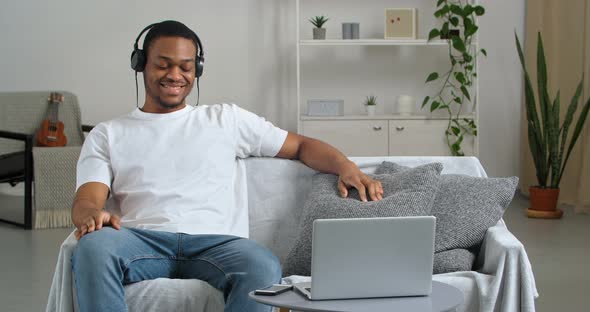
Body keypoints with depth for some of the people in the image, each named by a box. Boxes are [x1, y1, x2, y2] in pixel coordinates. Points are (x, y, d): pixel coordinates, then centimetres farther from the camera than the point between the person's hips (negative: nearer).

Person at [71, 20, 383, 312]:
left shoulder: (225, 119, 25)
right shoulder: (107, 135, 22)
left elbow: (301, 146, 25)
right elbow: (86, 199, 8)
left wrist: (346, 166, 4)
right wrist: (91, 214, -19)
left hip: (214, 242, 1)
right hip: (143, 241, 0)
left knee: (263, 267, -36)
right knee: (93, 246, -37)